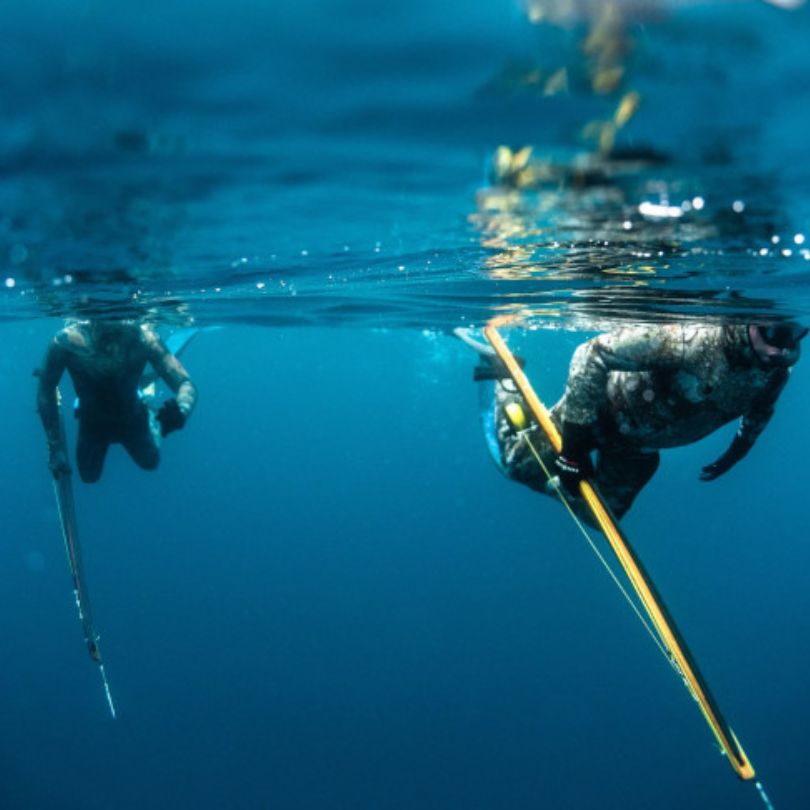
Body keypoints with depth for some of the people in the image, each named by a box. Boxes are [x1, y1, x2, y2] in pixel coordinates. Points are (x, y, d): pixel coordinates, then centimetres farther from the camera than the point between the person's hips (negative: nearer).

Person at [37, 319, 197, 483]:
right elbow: (46, 391, -21)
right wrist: (55, 446, -22)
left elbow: (185, 384, -39)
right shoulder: (66, 341, -36)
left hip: (132, 418, 0)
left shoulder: (143, 338, -37)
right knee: (89, 476, 20)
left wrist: (181, 411, -62)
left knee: (150, 462, 21)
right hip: (92, 423, 0)